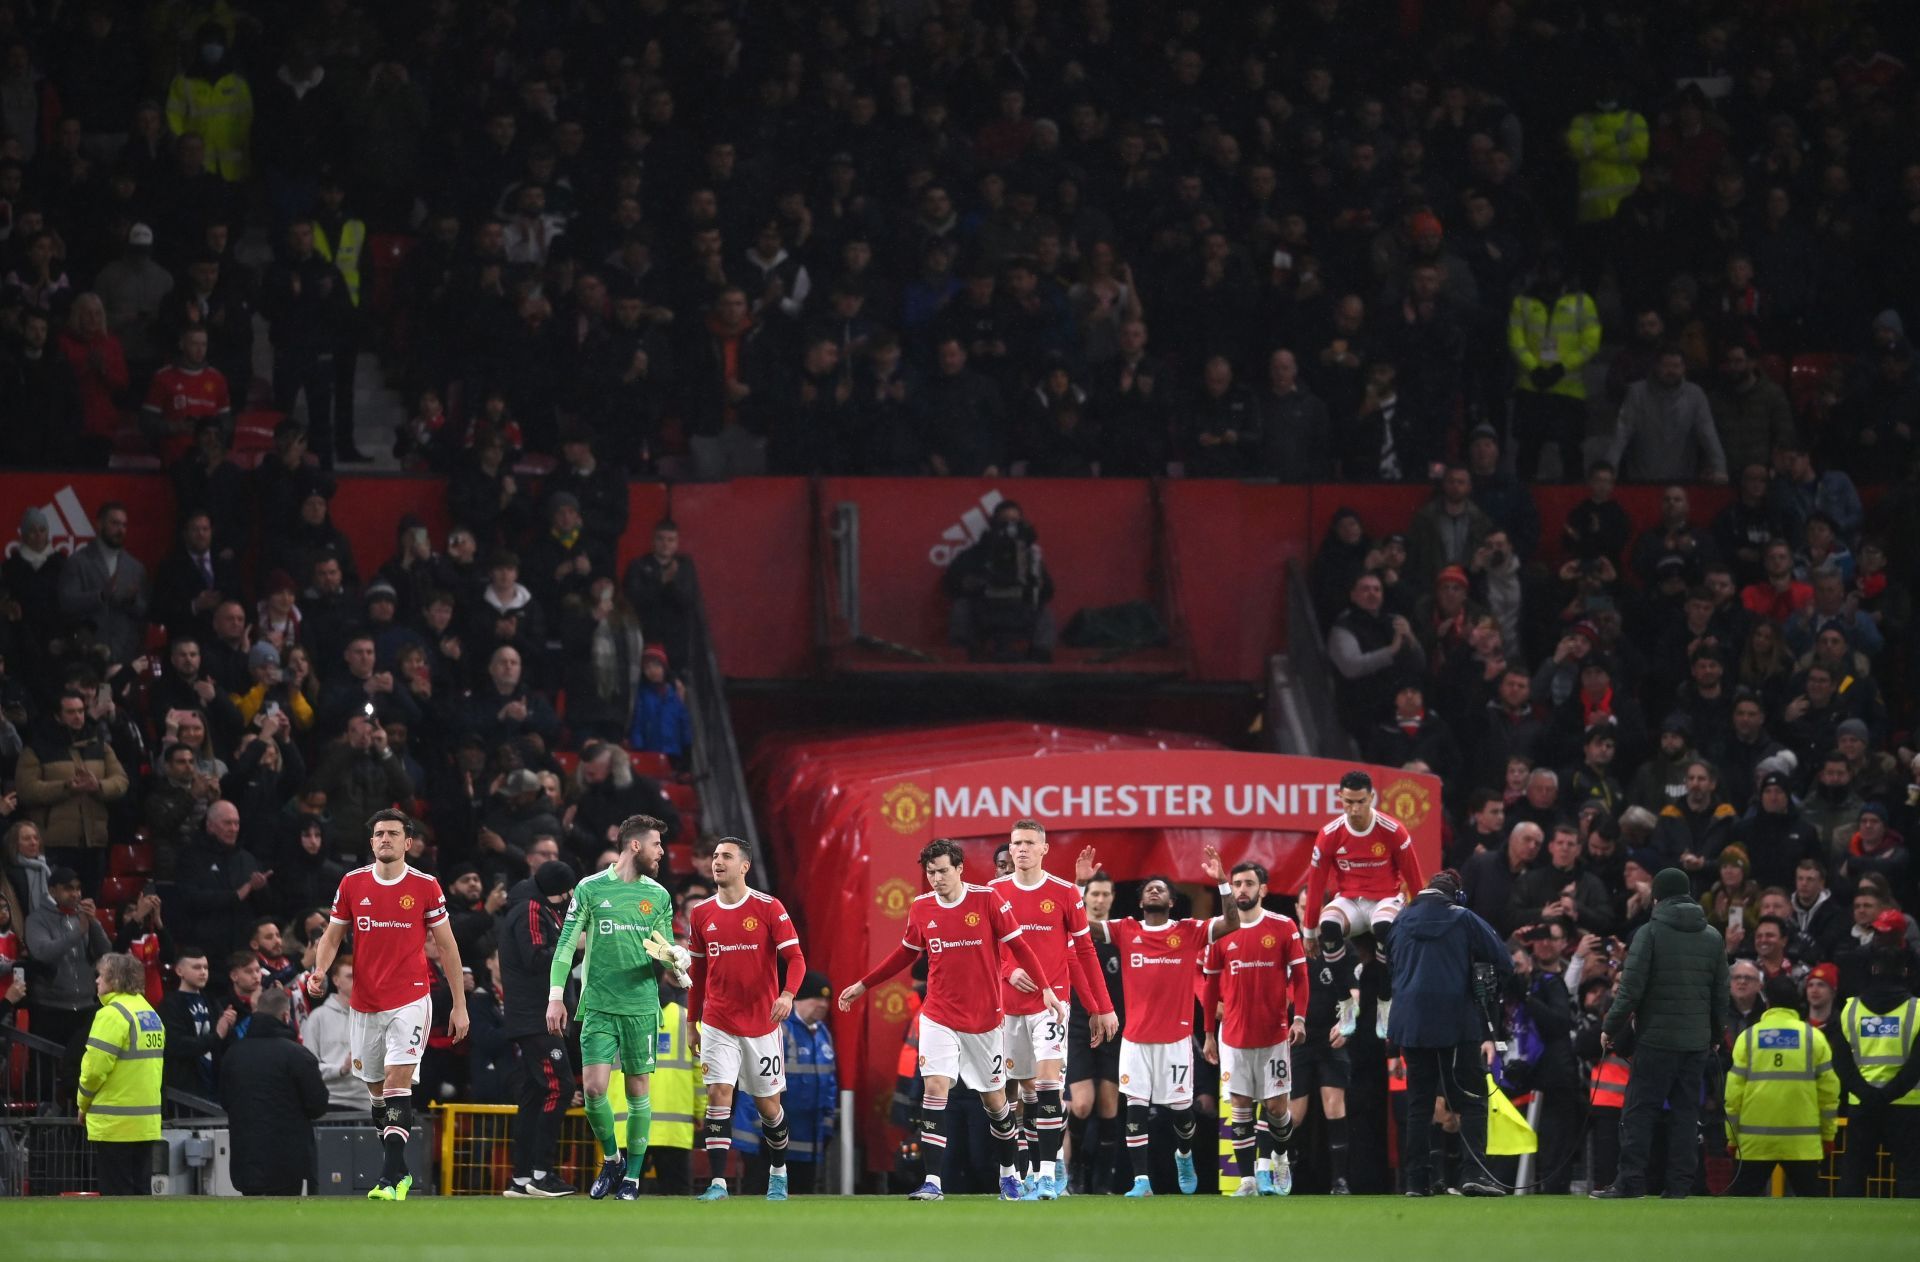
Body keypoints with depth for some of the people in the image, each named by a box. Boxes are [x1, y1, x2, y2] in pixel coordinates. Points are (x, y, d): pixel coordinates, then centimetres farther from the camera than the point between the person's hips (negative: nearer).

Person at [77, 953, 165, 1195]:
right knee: (141, 1191, 11)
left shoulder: (112, 1014, -14)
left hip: (115, 1123, -8)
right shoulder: (150, 1013, 12)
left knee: (116, 1193, -4)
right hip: (146, 1121, 8)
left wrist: (84, 1103, 0)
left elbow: (95, 1067, -17)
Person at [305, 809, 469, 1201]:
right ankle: (399, 1171, 24)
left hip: (410, 999, -4)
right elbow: (332, 936, 11)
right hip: (365, 1003, 4)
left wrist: (459, 1003, 2)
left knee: (398, 1081, -16)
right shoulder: (352, 883, 4)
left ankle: (392, 1178, -21)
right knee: (376, 1089, 10)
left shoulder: (425, 886, -3)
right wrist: (320, 970, -10)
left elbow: (446, 945, 3)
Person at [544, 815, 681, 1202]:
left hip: (642, 1007, 2)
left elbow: (667, 951, 16)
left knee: (638, 1092, 2)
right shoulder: (590, 889, 1)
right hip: (599, 1007, -2)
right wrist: (555, 997, -3)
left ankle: (632, 1176, 12)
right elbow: (566, 945, 3)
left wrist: (675, 966, -7)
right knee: (593, 1088, -11)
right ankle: (611, 1159, 12)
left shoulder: (658, 895, 9)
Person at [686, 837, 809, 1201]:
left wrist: (788, 994, -27)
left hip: (762, 1024, -2)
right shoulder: (701, 913, 6)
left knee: (768, 1103, 7)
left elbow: (795, 959, -8)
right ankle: (717, 1183, -14)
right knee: (718, 1095, -12)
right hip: (718, 1026, 2)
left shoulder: (769, 908, -5)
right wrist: (693, 1022, 16)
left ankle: (778, 1172, 31)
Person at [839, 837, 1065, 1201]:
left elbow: (1019, 947, -4)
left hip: (984, 1018, -1)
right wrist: (863, 986, 18)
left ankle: (1008, 1173, 31)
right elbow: (905, 953, 16)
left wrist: (1045, 988, -13)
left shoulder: (987, 900, -8)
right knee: (935, 1087, -16)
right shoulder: (921, 909, 0)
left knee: (994, 1099, 9)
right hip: (939, 1017, 1)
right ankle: (933, 1181, -18)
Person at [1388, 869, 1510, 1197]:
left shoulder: (1403, 921, 8)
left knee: (1419, 1103, 9)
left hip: (1411, 1022, 3)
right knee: (1471, 1100, -1)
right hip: (1457, 1022, -3)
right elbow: (1503, 963, -3)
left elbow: (1390, 970, 16)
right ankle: (1475, 1172, -16)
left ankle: (1417, 1179, 5)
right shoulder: (1464, 920, -2)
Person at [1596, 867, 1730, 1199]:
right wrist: (1716, 1035, 25)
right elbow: (1721, 994, 14)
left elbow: (1631, 988, -10)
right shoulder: (1713, 937, 9)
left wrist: (1611, 1028, -1)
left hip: (1656, 1036, -5)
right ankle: (1680, 1184, 4)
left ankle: (1630, 1181, -7)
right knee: (1686, 1111, 7)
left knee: (1639, 1110, -2)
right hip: (1697, 1040, 5)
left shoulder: (1650, 932, -7)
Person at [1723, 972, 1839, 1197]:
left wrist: (1732, 1136, 9)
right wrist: (1828, 1134, 12)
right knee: (1811, 1196, 6)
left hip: (1755, 1141, 0)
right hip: (1802, 1142, 0)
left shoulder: (1748, 1037, 2)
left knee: (1741, 1196, 6)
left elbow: (1734, 1092, 1)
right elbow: (1828, 1090, 2)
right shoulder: (1814, 1037, 2)